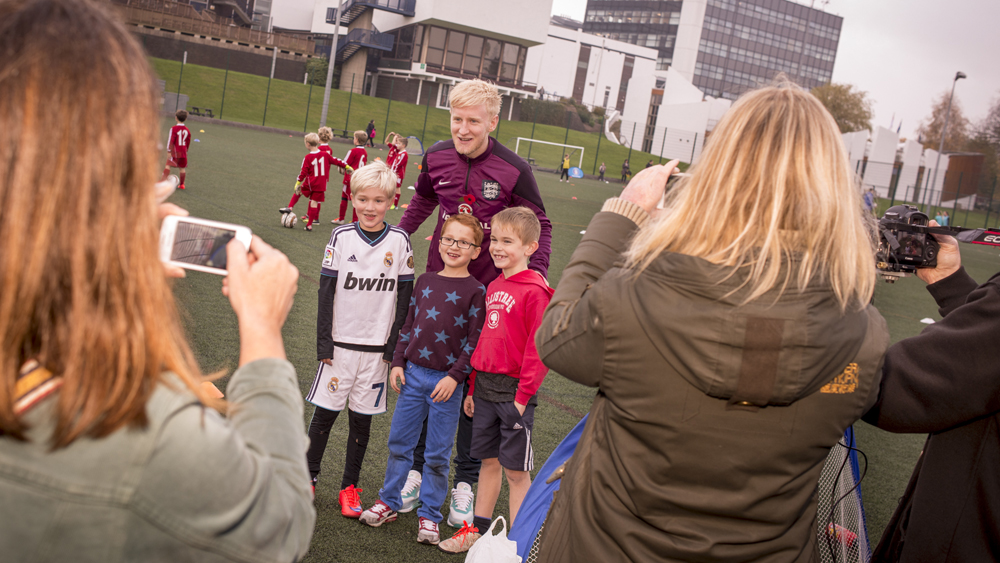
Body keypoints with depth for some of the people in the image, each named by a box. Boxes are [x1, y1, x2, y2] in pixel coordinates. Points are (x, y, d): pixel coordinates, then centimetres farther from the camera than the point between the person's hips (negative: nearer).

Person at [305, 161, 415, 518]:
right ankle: (307, 478, 23)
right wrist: (324, 343, -4)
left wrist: (395, 346, -1)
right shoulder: (341, 237, -3)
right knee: (325, 412, 6)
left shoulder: (399, 241, -2)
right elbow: (326, 291, 0)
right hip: (340, 342, 0)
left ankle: (350, 486, 23)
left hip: (377, 346, 0)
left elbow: (405, 296, 2)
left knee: (362, 418, 9)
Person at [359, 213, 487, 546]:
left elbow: (475, 341, -8)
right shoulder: (425, 281, 8)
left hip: (446, 381, -4)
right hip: (413, 374, 4)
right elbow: (409, 326, 14)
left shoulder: (475, 291, -5)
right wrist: (398, 363, 7)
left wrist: (454, 376, -14)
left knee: (437, 454, 5)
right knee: (398, 443, 12)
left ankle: (429, 516, 18)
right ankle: (388, 503, 27)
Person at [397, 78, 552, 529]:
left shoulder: (514, 171, -13)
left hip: (488, 289, -3)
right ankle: (418, 469, 29)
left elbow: (540, 226, -2)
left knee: (474, 383, 6)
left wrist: (535, 276, -14)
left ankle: (465, 482, 21)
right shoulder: (436, 158, -2)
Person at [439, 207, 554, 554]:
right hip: (485, 387, 7)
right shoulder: (494, 287, 11)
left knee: (516, 469, 3)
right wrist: (473, 388, 17)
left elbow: (539, 349, -16)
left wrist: (524, 395, -17)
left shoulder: (535, 291, -14)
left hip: (514, 391, -7)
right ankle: (478, 529, 30)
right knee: (488, 460, 18)